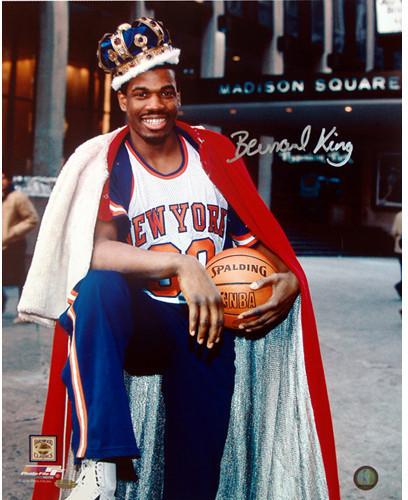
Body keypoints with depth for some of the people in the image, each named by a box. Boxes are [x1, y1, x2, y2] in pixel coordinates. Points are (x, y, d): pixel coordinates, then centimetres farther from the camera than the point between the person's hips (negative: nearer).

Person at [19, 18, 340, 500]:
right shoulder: (105, 165, -3)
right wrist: (181, 265, -32)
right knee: (99, 284, -36)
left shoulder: (214, 153, 7)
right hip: (137, 321, -2)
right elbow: (92, 248, -21)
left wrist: (288, 280, -10)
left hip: (205, 323, 3)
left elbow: (253, 238, 11)